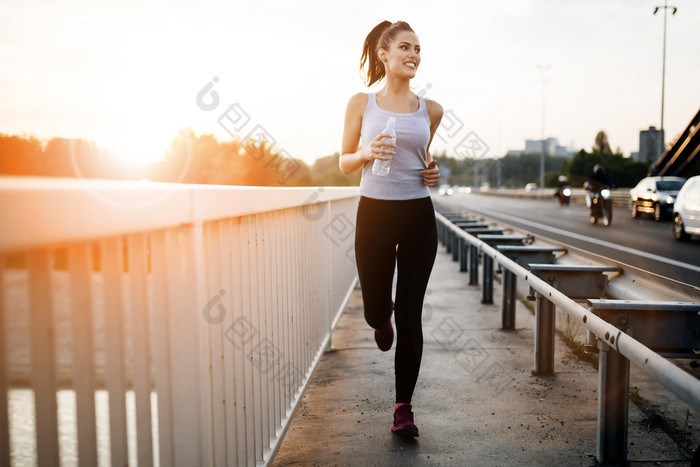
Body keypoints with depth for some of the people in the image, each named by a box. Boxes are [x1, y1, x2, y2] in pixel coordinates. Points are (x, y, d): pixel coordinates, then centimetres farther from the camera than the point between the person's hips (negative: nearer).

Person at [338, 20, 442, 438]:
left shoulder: (431, 110, 7)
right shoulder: (361, 103, 1)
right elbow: (345, 163, 6)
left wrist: (432, 172, 2)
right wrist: (367, 154, -15)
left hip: (418, 216, 1)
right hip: (374, 214, -1)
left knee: (410, 316, 3)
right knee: (375, 311, 7)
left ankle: (404, 407, 16)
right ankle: (383, 320, 48)